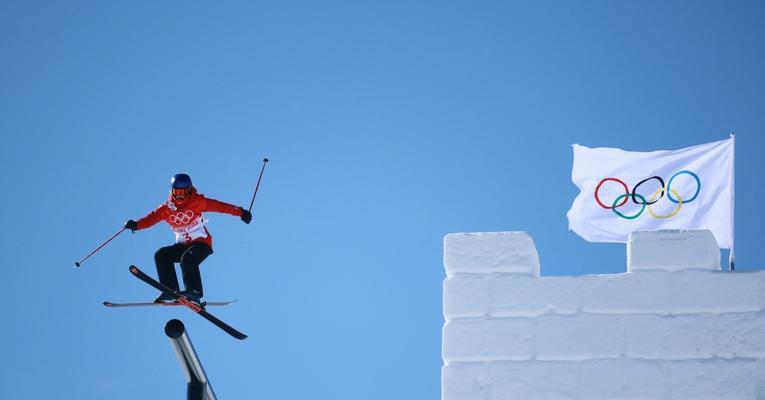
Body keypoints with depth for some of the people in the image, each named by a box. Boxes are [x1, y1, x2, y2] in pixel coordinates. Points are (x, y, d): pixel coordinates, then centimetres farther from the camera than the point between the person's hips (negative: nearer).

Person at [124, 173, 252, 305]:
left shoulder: (197, 202, -8)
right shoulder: (167, 208, -1)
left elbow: (218, 206, -12)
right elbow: (152, 217, -15)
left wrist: (240, 212, -19)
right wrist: (136, 225, -35)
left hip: (202, 242, -5)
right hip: (183, 245, 5)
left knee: (187, 258, -33)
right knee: (161, 255, -15)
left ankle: (194, 292, -38)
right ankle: (171, 291, -19)